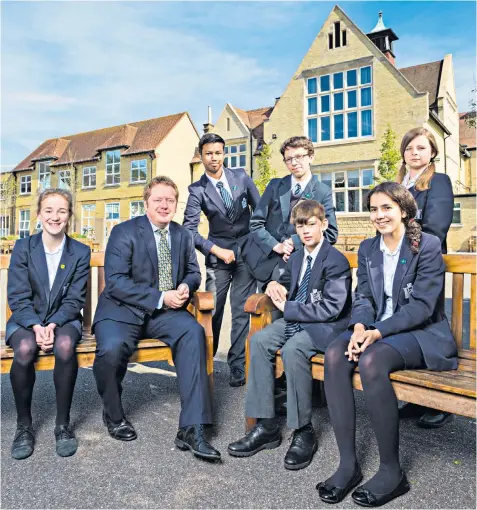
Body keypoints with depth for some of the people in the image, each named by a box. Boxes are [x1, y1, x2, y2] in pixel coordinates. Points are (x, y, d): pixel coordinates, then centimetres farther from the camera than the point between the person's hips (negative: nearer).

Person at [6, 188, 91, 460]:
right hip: (26, 320, 0)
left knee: (66, 346, -34)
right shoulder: (23, 247, -1)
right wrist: (36, 327, -23)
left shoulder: (81, 252, -1)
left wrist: (53, 325, -22)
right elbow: (18, 297, -7)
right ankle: (24, 426, -11)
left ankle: (63, 424, -16)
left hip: (64, 319, 0)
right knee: (25, 349, -33)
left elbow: (74, 300, -5)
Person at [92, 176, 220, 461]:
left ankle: (192, 429, -24)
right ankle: (113, 414, 2)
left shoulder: (183, 236, 10)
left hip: (165, 312, 3)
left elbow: (193, 272, 17)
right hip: (122, 310, -3)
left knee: (193, 332, -27)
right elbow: (115, 282, -14)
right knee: (111, 348, -33)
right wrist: (161, 297, -21)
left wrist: (186, 286, -9)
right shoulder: (124, 232, -6)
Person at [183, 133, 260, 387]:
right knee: (212, 311, -1)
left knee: (242, 312, 3)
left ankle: (238, 366, 15)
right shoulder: (197, 190, -4)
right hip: (218, 254, -1)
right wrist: (217, 251, -15)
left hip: (247, 251, 1)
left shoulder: (241, 176, 3)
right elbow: (189, 229, -9)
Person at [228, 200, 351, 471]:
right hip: (295, 320, 8)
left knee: (293, 348, -35)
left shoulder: (337, 261, -12)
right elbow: (286, 284, 30)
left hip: (326, 326, -7)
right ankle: (267, 426, -13)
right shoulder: (296, 257, 12)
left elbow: (330, 309, -19)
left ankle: (304, 432, -19)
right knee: (259, 340, -17)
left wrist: (287, 307, -16)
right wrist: (275, 284, 4)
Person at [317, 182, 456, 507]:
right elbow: (363, 296, 7)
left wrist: (378, 332, -24)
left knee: (371, 361, -36)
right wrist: (360, 326, -15)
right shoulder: (367, 249, 11)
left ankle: (392, 471, -19)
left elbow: (422, 305, -14)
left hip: (421, 333, -5)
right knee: (334, 356, -26)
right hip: (375, 329, 5)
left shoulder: (428, 245, -7)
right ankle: (348, 465, -19)